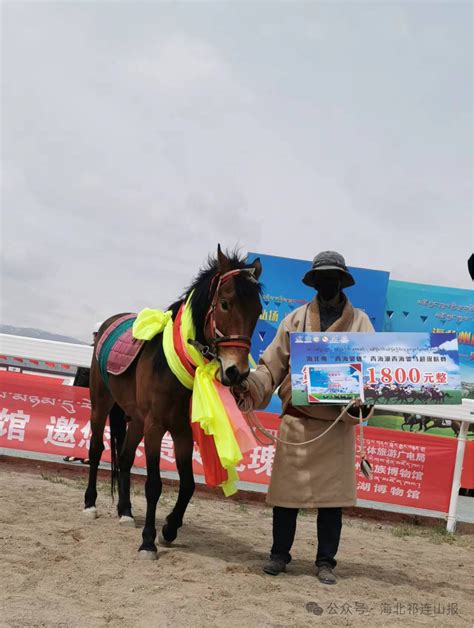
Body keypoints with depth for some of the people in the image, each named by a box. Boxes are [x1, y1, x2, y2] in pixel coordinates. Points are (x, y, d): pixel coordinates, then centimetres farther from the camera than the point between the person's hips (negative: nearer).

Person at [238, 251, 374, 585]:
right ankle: (280, 554, 23)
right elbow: (273, 365, 4)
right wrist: (251, 386, -12)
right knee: (286, 491, 7)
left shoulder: (359, 322, 4)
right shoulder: (295, 320, 6)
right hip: (296, 421, 1)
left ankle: (326, 561, 20)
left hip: (338, 424, 0)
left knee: (333, 494, 7)